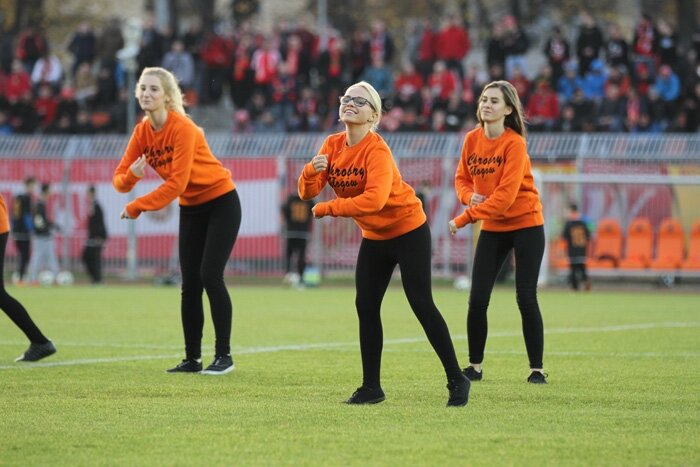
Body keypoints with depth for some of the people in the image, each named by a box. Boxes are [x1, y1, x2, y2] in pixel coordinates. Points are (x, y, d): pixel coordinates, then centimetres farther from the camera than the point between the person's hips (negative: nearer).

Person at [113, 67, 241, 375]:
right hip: (191, 208, 7)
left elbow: (176, 183, -29)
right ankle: (192, 359, 9)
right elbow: (120, 181, -4)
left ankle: (224, 355, -7)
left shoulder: (182, 129, -24)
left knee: (210, 276, -14)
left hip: (221, 202, -7)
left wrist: (136, 207, -26)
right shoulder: (142, 131, -4)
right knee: (189, 283, 4)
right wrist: (131, 175, -28)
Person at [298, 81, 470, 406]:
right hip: (373, 237, 7)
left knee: (421, 305, -8)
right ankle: (371, 387, 10)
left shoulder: (377, 150, -24)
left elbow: (375, 198, -38)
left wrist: (328, 208, -33)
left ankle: (456, 380, 0)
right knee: (365, 306, 1)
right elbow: (307, 193, -7)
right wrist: (311, 171, -29)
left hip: (408, 231, -7)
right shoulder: (333, 145, -3)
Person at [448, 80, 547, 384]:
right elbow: (462, 178, 12)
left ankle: (536, 369, 4)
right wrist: (470, 196, -12)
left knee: (526, 299, -5)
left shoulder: (514, 143, -18)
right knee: (477, 299, 0)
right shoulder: (472, 139, 0)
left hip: (525, 224, -5)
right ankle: (474, 367, 11)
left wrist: (464, 218, -24)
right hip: (492, 228, 5)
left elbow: (505, 195, -24)